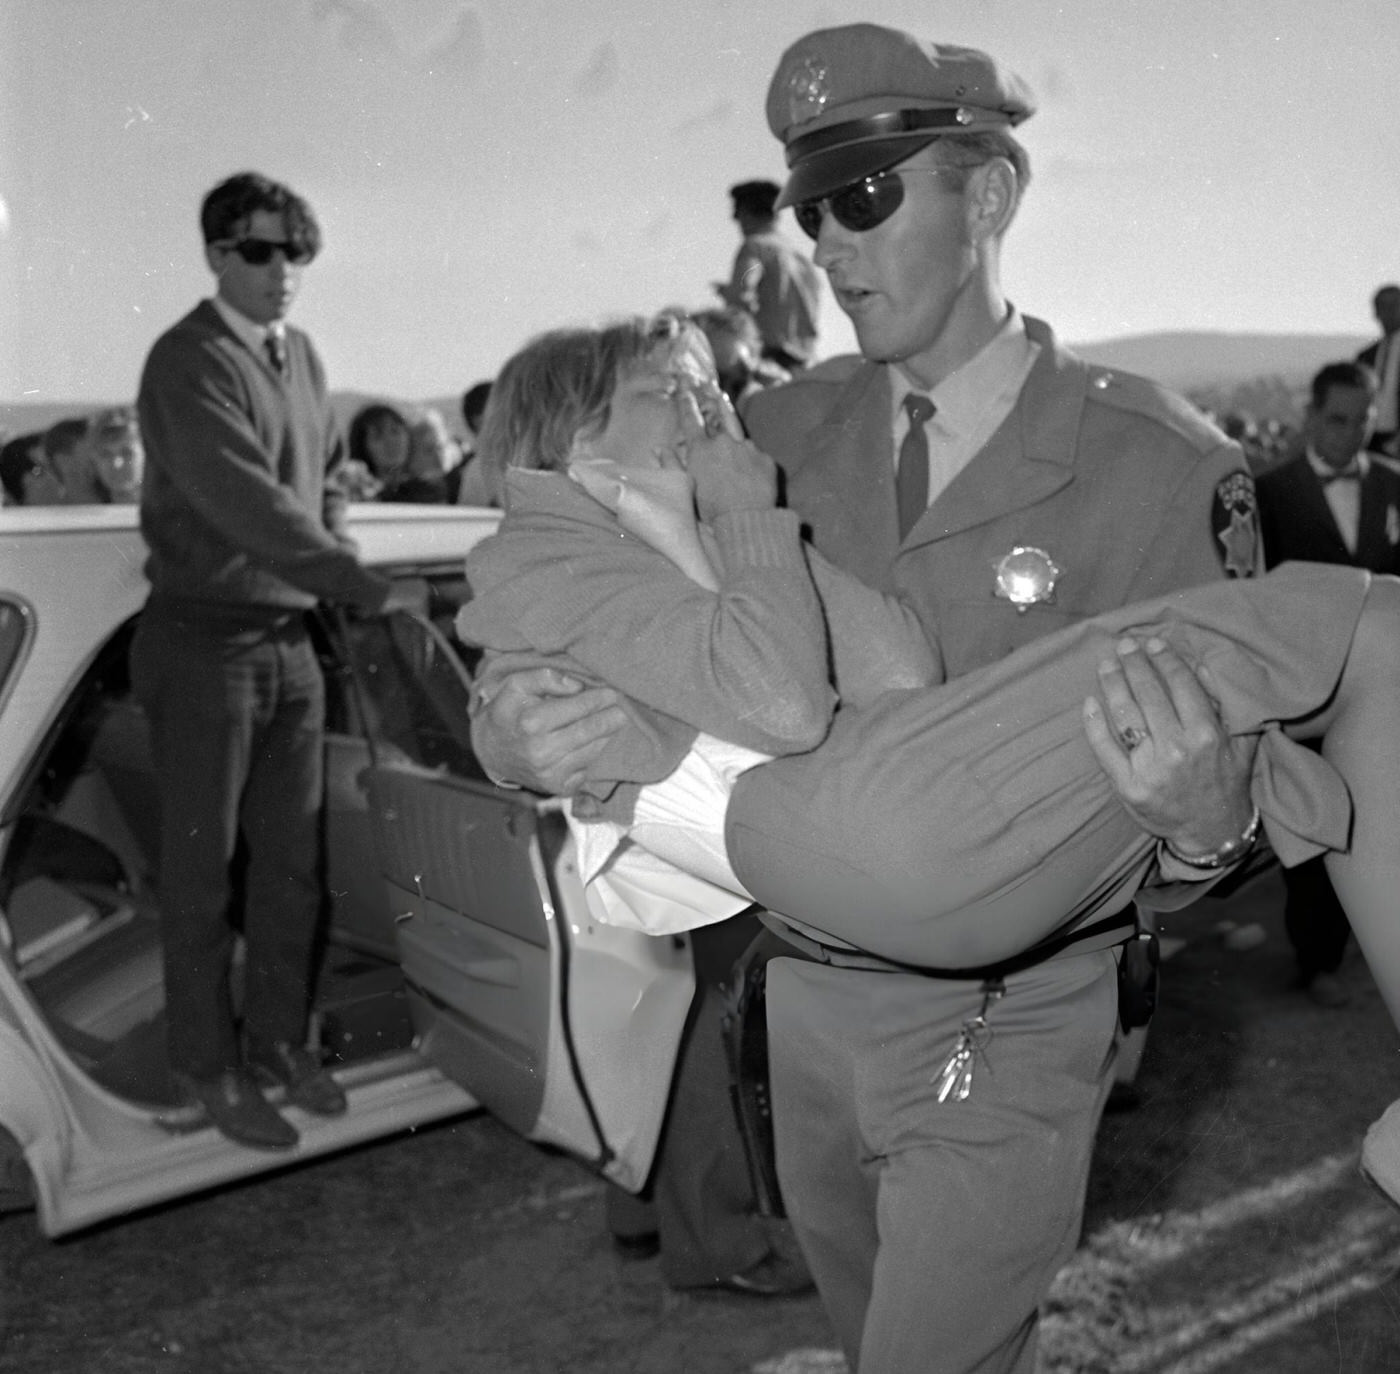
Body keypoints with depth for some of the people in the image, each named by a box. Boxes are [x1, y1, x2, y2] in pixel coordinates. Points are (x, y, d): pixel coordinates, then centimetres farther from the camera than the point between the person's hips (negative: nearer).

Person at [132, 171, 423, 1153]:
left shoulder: (302, 358, 11)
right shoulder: (189, 363, -14)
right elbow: (248, 504, -25)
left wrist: (343, 567, 1)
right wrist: (370, 589, -28)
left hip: (291, 639, 7)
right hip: (204, 643, -7)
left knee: (292, 859, 13)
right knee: (205, 869, 4)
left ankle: (279, 1041, 28)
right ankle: (207, 1067, 18)